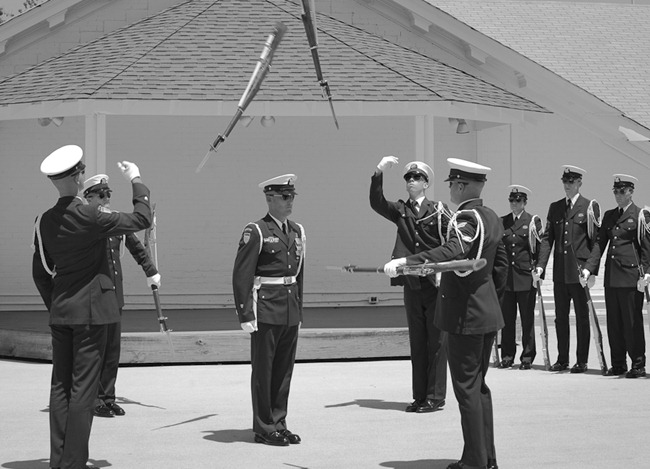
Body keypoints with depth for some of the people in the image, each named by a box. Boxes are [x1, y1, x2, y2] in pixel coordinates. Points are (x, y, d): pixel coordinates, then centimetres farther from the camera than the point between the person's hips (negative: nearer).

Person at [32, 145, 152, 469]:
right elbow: (142, 219, -9)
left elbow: (39, 272, 12)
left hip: (60, 312, 6)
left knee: (60, 385, 10)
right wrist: (136, 182, 4)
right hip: (90, 311, -6)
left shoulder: (45, 221, 4)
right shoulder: (88, 217, -17)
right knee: (83, 387, -3)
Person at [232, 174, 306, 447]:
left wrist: (299, 311, 16)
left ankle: (278, 423, 21)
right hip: (265, 310, -6)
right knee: (263, 370, 2)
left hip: (290, 311, 6)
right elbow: (242, 275, -11)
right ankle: (264, 429, 9)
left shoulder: (297, 231, 12)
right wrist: (245, 314, -15)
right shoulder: (256, 232, -9)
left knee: (284, 370, 11)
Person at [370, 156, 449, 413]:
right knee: (417, 341, 8)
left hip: (437, 283, -4)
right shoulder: (400, 211, 9)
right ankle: (420, 396, 15)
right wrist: (379, 172, -17)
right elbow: (377, 203, -8)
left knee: (437, 341, -1)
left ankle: (435, 397, 4)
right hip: (412, 283, 4)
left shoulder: (439, 211, 0)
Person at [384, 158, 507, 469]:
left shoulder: (466, 218, -16)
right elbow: (500, 265, 19)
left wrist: (405, 261, -44)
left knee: (467, 388, -3)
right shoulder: (492, 218, 12)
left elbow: (453, 251, -36)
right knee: (479, 385, 16)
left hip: (464, 315, -9)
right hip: (488, 313, 9)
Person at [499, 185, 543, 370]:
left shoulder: (533, 221, 2)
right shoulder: (501, 222, 11)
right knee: (507, 319, 5)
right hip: (506, 276, 3)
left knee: (527, 319, 1)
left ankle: (527, 357, 8)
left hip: (526, 276, -3)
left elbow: (541, 248, 1)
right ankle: (507, 356, 12)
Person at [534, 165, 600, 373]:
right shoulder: (555, 208, 12)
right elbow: (547, 238, 8)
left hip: (580, 271, -5)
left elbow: (597, 240, -5)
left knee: (582, 317, 2)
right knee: (560, 317, 10)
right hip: (560, 272, 5)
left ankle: (582, 361, 8)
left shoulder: (590, 207, -2)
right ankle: (562, 359, 19)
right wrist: (540, 266, -3)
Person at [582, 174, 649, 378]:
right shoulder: (609, 216, 16)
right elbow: (599, 243, 11)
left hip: (631, 275, -6)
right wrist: (589, 268, 0)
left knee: (632, 321, -4)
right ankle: (618, 364, 15)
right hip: (611, 276, 6)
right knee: (613, 321, 8)